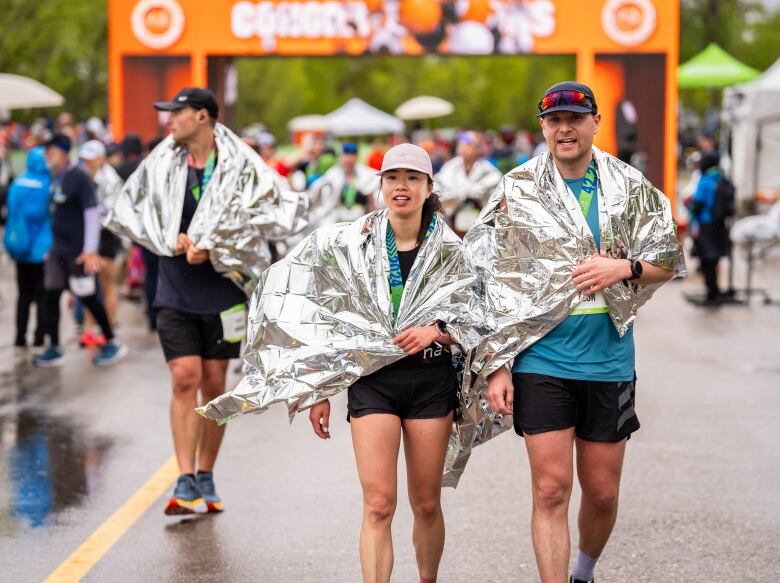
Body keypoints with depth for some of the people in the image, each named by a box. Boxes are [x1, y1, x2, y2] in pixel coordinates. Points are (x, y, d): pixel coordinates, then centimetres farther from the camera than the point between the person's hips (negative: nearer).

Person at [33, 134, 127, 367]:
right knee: (51, 295, 6)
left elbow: (92, 214, -15)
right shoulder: (54, 177, 8)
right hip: (57, 248, 7)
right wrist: (50, 243, 18)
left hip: (77, 250, -7)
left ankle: (113, 343, 13)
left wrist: (90, 250, -19)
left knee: (88, 297, -1)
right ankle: (54, 348, 13)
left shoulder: (79, 178, -13)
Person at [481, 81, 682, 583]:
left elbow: (669, 259, 10)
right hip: (542, 359, -2)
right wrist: (497, 366, -5)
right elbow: (491, 284, 0)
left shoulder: (630, 187, 4)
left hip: (609, 359, 2)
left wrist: (625, 267, -12)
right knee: (551, 490, -6)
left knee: (602, 492, 11)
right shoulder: (518, 191, -1)